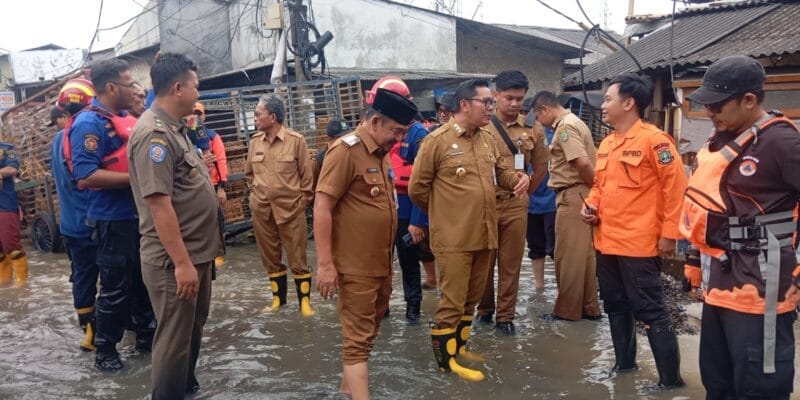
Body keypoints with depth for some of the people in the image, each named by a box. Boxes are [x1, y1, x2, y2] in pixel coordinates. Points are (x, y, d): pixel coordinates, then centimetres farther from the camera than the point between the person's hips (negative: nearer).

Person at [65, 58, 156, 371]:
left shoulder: (126, 119, 10)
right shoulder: (89, 123, -16)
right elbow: (85, 177, -25)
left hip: (139, 215, 8)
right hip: (113, 220, -8)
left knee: (144, 280, 17)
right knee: (116, 288, 3)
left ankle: (145, 336, 33)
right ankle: (104, 350, 20)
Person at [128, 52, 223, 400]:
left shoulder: (174, 129, 11)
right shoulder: (154, 134, -20)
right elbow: (159, 205, -25)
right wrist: (182, 263, -24)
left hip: (196, 252, 10)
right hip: (174, 260, -10)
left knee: (193, 330, 23)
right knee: (175, 339, 4)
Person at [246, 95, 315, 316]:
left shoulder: (296, 140, -9)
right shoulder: (255, 141, 4)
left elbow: (306, 175, -3)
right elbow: (249, 173, 17)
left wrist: (302, 202, -2)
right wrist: (255, 195, 12)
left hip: (290, 209, -4)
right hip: (261, 210, 5)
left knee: (297, 258, 3)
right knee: (270, 257, 14)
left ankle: (305, 300, 15)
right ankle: (278, 297, 29)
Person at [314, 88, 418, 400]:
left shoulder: (381, 152, 10)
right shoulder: (346, 150, -15)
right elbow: (321, 207, -19)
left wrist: (387, 257, 17)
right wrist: (325, 263, -21)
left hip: (381, 263, 9)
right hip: (356, 266, -8)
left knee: (369, 331, 20)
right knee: (358, 337, -1)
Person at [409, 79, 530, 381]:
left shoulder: (487, 139, 9)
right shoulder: (437, 141, -11)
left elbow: (499, 173, 22)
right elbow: (417, 188, -6)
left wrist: (520, 177, 0)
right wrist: (443, 214, 5)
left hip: (484, 234, 7)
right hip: (454, 238, -7)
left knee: (472, 297, 19)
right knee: (452, 301, 1)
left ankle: (459, 346, 36)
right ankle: (445, 359, 16)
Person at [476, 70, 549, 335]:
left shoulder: (532, 129, 4)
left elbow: (541, 167, 14)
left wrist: (523, 192, 12)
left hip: (515, 206, 2)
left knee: (511, 264, 8)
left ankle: (505, 316, 20)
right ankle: (484, 310, 27)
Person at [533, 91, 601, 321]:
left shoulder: (565, 127, -14)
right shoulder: (573, 122, 18)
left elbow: (583, 163, -24)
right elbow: (591, 159, 18)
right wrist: (594, 189, 11)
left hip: (572, 195, -10)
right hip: (579, 194, 10)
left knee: (569, 255, -1)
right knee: (583, 254, 13)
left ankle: (567, 309, 8)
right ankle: (589, 307, 21)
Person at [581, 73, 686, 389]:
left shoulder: (653, 140, -13)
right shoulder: (606, 144, 11)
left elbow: (676, 188, -14)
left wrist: (669, 234, -15)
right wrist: (591, 206, 3)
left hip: (638, 244, -8)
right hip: (606, 242, 8)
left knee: (650, 312, -1)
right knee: (615, 306, 18)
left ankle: (670, 379, 12)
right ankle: (624, 362, 34)